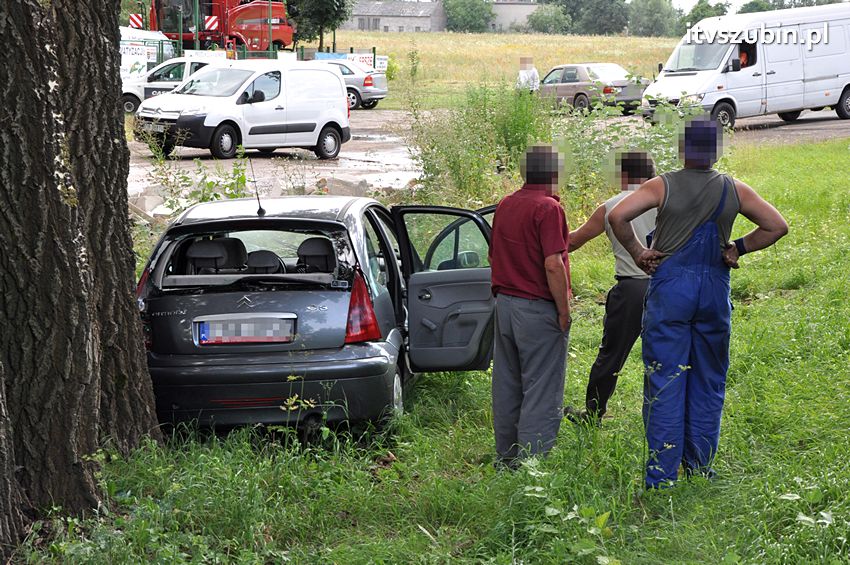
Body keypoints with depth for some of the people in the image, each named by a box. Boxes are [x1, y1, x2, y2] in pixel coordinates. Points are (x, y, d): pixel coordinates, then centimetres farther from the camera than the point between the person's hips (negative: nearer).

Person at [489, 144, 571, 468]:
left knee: (507, 388, 14)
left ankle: (506, 458, 23)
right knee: (541, 392, -3)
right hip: (538, 309, -8)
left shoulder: (505, 205, 10)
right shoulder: (548, 208, -14)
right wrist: (564, 311, -14)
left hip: (504, 304, 8)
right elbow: (553, 264, -21)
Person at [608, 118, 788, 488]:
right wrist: (739, 248, 10)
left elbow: (617, 215, -16)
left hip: (669, 290, -2)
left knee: (664, 385, 0)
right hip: (715, 291, 2)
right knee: (708, 384, 12)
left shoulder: (662, 186, -4)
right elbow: (777, 226, 6)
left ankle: (661, 478, -2)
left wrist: (637, 252, -4)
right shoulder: (736, 191, 3)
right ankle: (700, 470, 17)